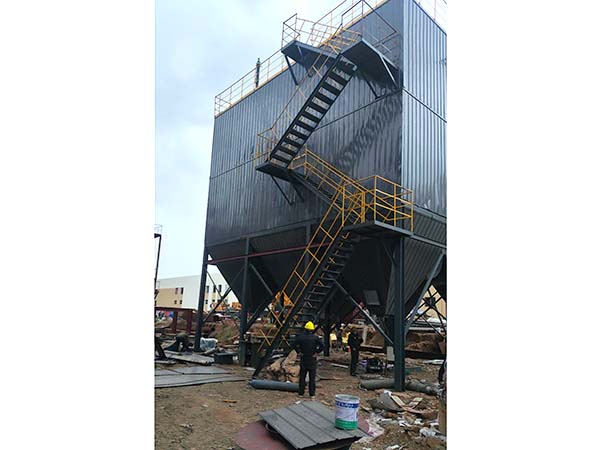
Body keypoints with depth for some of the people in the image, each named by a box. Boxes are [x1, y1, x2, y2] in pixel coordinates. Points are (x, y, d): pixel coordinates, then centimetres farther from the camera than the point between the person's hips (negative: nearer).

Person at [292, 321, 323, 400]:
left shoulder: (301, 337, -3)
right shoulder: (315, 337, -6)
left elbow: (293, 344, -11)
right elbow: (321, 346, -17)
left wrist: (299, 352, -4)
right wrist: (316, 352, -7)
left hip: (303, 359, 1)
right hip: (312, 360, -1)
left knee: (302, 377, 12)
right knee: (312, 378, 6)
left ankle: (301, 393, 18)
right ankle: (312, 394, 7)